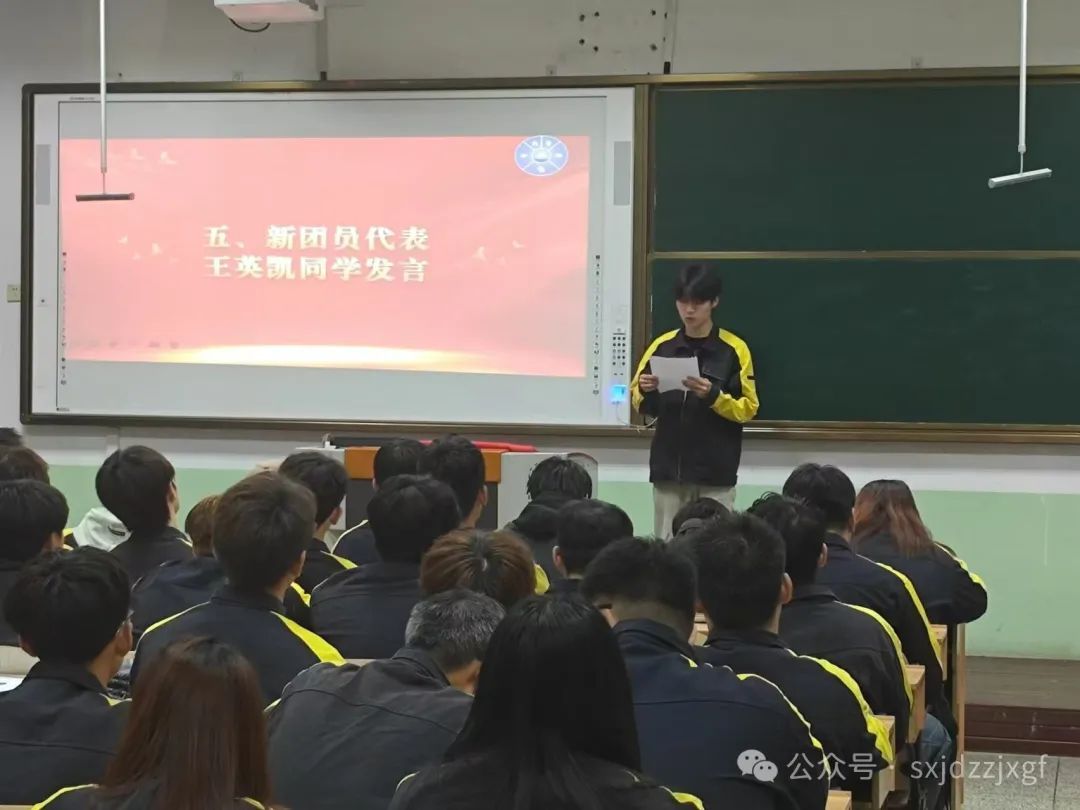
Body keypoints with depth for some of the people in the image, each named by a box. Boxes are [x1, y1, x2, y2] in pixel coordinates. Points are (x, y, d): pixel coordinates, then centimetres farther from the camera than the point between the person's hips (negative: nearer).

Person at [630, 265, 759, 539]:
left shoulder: (734, 349, -2)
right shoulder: (662, 346, 7)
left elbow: (748, 409, -4)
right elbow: (642, 406, 12)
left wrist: (713, 395, -20)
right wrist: (645, 392, -10)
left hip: (716, 472, -3)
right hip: (668, 468, 3)